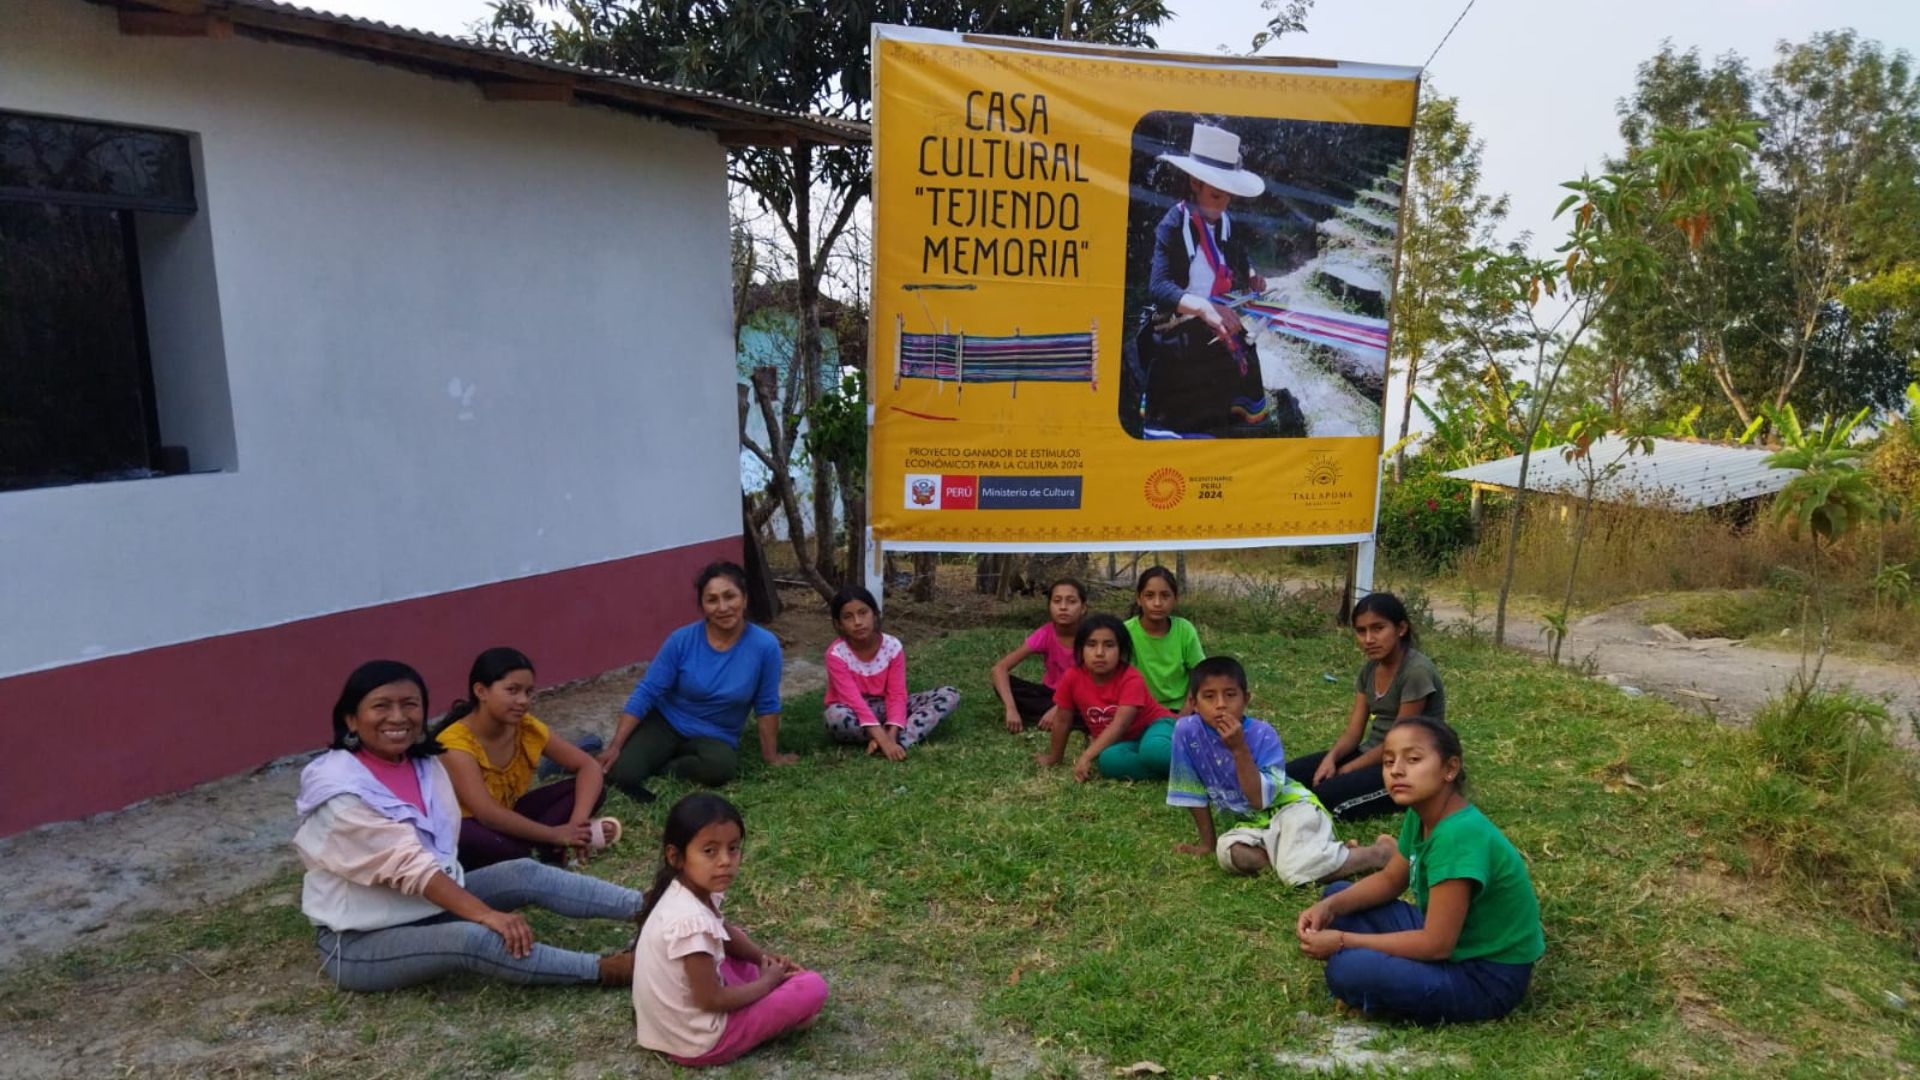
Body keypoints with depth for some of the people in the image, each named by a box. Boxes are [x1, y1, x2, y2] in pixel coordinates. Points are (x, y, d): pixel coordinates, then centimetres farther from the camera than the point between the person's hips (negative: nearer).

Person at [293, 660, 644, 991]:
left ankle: (644, 907, -17)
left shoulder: (424, 764, 1)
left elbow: (440, 854, 2)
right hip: (360, 942, -7)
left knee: (524, 874, -11)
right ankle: (603, 970, -32)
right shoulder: (341, 792, -21)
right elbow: (411, 866, -28)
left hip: (432, 904, 7)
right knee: (473, 937, -31)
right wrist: (486, 914, -34)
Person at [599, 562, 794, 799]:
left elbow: (767, 706, -7)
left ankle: (662, 769, -6)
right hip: (665, 723, 0)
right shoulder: (682, 640, -15)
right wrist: (615, 746, -15)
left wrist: (770, 755, 1)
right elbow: (646, 692, -11)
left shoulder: (765, 645, -18)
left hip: (715, 738, 0)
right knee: (620, 772, -24)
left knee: (721, 766, -35)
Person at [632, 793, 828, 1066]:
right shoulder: (692, 920, -31)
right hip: (697, 1042, -9)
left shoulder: (688, 890, -5)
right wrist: (766, 983, -8)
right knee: (813, 988, -12)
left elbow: (723, 932, 17)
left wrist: (763, 957, 7)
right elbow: (711, 1000, -23)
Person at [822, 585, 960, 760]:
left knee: (949, 695, -15)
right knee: (836, 716, -43)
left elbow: (897, 695, -14)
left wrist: (891, 737, -32)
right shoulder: (836, 654, -21)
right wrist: (884, 740, -40)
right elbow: (854, 700, -29)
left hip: (884, 708, 4)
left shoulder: (892, 646, -13)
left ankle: (900, 742, -34)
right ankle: (913, 734, -27)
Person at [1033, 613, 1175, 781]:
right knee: (1108, 760, -34)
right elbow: (1063, 720, 3)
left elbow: (1120, 725, -32)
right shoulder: (1072, 679, -11)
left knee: (1153, 750, -42)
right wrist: (1053, 758, 12)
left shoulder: (1131, 679, -22)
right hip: (1124, 742, 5)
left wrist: (1086, 757, -40)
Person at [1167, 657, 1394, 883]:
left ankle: (1381, 851, -9)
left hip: (1292, 806, -3)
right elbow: (1195, 793, -1)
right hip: (1252, 824, 3)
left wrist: (1239, 749, -29)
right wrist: (1207, 842, 4)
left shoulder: (1262, 735, -17)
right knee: (1227, 853, -30)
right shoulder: (1187, 731, -12)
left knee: (1297, 871, -31)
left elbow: (1259, 798, -22)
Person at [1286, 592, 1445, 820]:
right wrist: (1331, 757, -17)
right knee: (1290, 775, -11)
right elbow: (1353, 731, 4)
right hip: (1372, 753, 7)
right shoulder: (1369, 669, 5)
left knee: (1327, 794, -27)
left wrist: (1347, 770, -16)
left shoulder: (1417, 671, -19)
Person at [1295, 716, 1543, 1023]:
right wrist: (1329, 907, -6)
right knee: (1337, 895, 8)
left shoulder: (1459, 835, -30)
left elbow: (1435, 945, -28)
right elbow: (1390, 880, 12)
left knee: (1347, 970, -28)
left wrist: (1342, 940, -20)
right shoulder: (1420, 814, -3)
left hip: (1487, 975, -9)